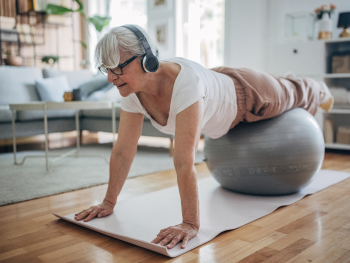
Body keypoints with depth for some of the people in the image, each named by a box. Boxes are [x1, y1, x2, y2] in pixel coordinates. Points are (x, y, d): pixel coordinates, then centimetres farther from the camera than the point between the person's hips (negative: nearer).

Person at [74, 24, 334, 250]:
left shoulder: (183, 82, -50)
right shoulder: (133, 91, -27)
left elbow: (184, 161, -52)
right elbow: (123, 150, -21)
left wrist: (190, 224, -49)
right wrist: (109, 202, -18)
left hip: (246, 96, -6)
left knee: (289, 93, 28)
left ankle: (320, 91, 64)